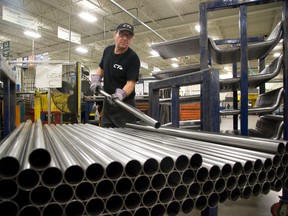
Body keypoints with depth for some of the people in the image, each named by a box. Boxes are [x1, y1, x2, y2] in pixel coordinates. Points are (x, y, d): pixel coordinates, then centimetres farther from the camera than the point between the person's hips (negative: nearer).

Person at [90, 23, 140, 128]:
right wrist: (96, 79, -2)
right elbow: (101, 68, 17)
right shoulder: (108, 50, 2)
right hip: (108, 101, 6)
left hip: (124, 103, -6)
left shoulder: (133, 58, -17)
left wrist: (121, 93, -41)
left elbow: (131, 82, -22)